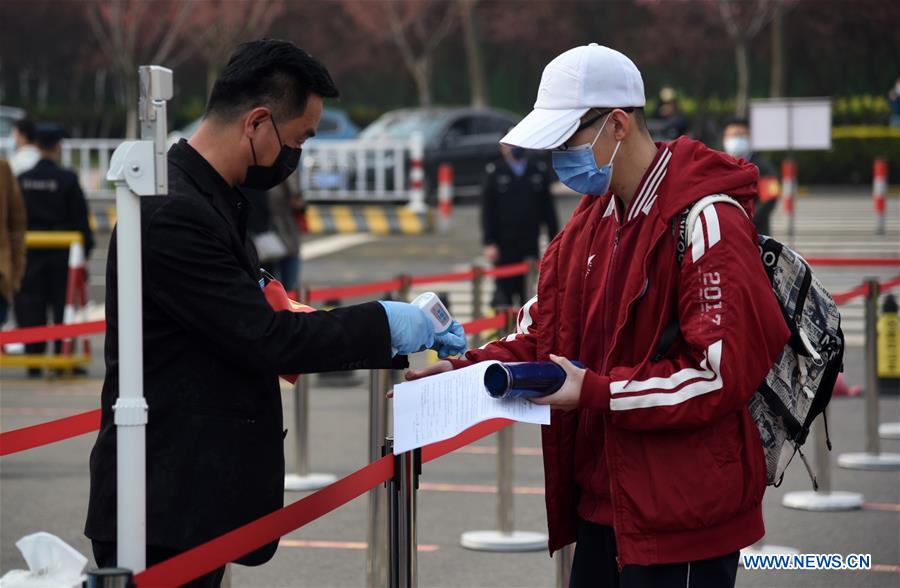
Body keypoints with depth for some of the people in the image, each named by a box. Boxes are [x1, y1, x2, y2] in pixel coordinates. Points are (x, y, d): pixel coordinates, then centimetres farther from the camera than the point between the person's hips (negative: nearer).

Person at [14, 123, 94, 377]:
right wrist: (86, 248, 2)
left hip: (30, 252, 2)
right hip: (62, 252, -2)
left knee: (31, 307, 6)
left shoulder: (22, 180, 1)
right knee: (63, 304, 4)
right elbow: (80, 219, -6)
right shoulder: (67, 180, -7)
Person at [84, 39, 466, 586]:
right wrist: (383, 324, -9)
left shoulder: (212, 200, 13)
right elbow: (262, 337, -20)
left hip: (196, 495, 10)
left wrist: (403, 340, 12)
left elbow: (258, 325, 18)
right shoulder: (174, 213, -20)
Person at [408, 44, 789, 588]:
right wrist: (463, 371, -2)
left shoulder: (706, 222, -17)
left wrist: (595, 392, -22)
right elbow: (543, 334, 16)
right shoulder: (592, 220, 13)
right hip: (602, 503, 9)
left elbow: (726, 370, -23)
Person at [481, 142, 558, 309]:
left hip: (530, 245, 2)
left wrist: (554, 241, 5)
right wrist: (489, 243, -8)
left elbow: (548, 208, 10)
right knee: (504, 289, -1)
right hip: (504, 245, -2)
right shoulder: (495, 174, 3)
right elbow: (487, 211, 1)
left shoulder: (539, 171, 9)